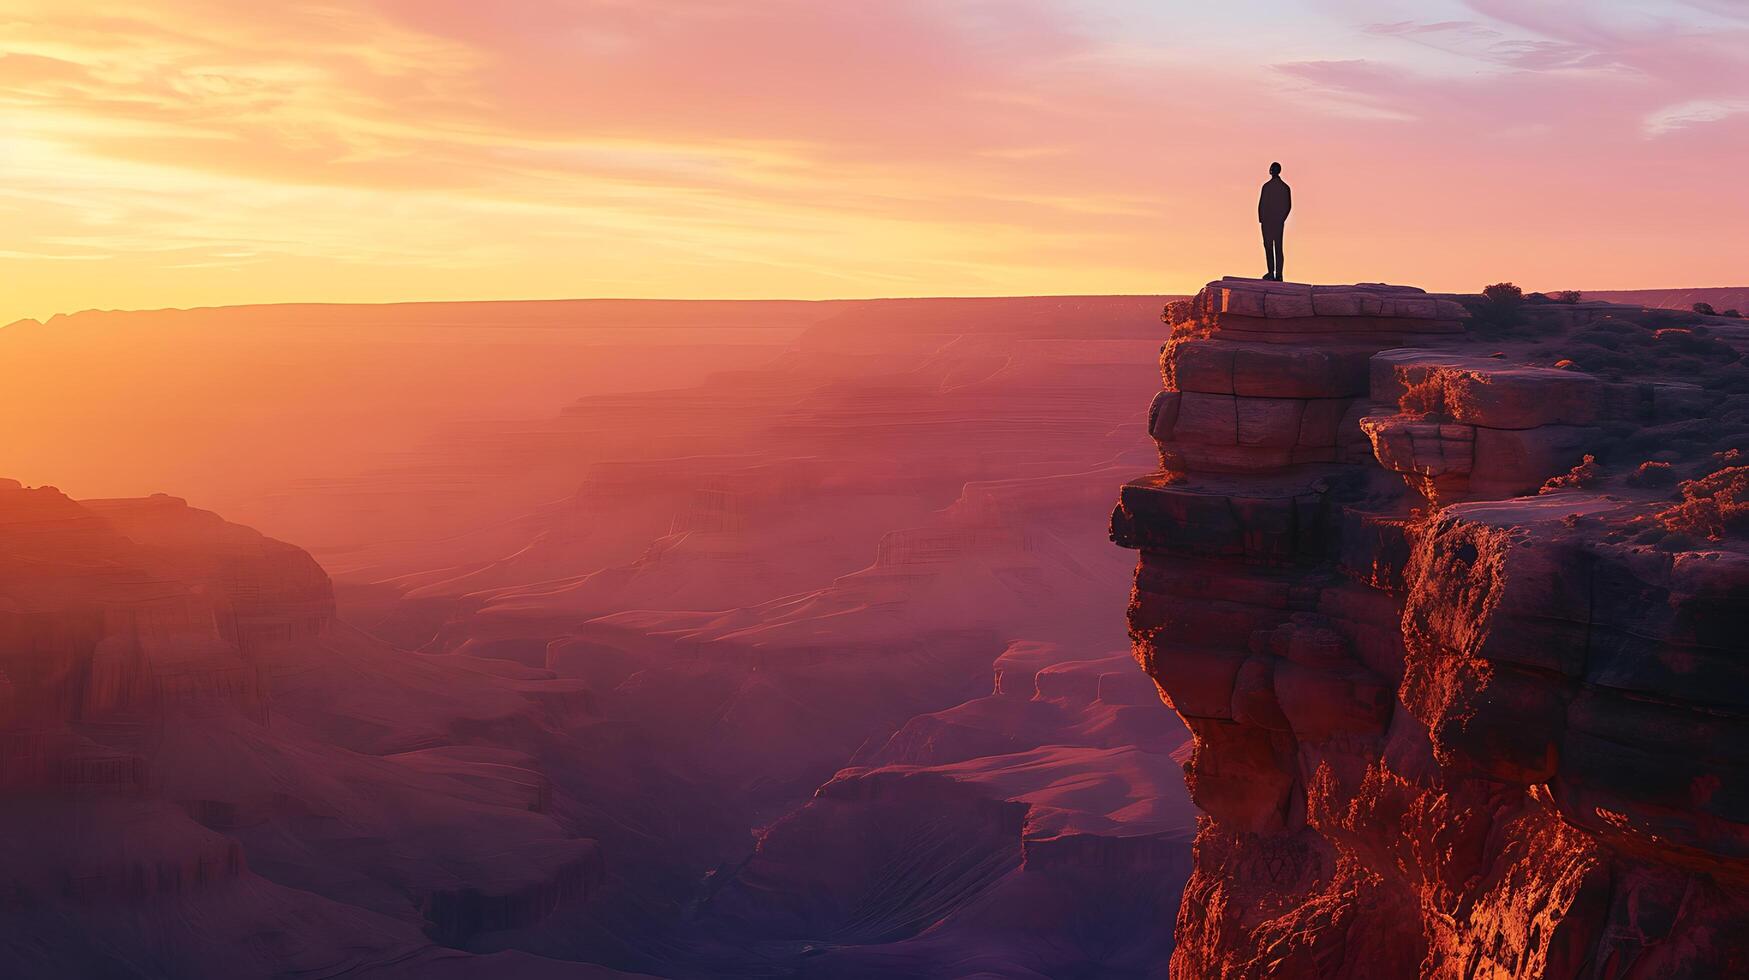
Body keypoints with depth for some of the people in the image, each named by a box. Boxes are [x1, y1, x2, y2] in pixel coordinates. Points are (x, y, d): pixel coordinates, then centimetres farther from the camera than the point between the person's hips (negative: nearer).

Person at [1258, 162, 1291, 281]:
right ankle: (1278, 274, 3)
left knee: (1268, 246, 1)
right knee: (1278, 247, 6)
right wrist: (1282, 218, 16)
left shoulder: (1267, 186, -12)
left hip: (1267, 221, -4)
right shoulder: (1285, 187, 4)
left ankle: (1271, 272, -5)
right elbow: (1288, 206, 7)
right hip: (1279, 222, 4)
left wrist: (1261, 219, 1)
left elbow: (1261, 204, -11)